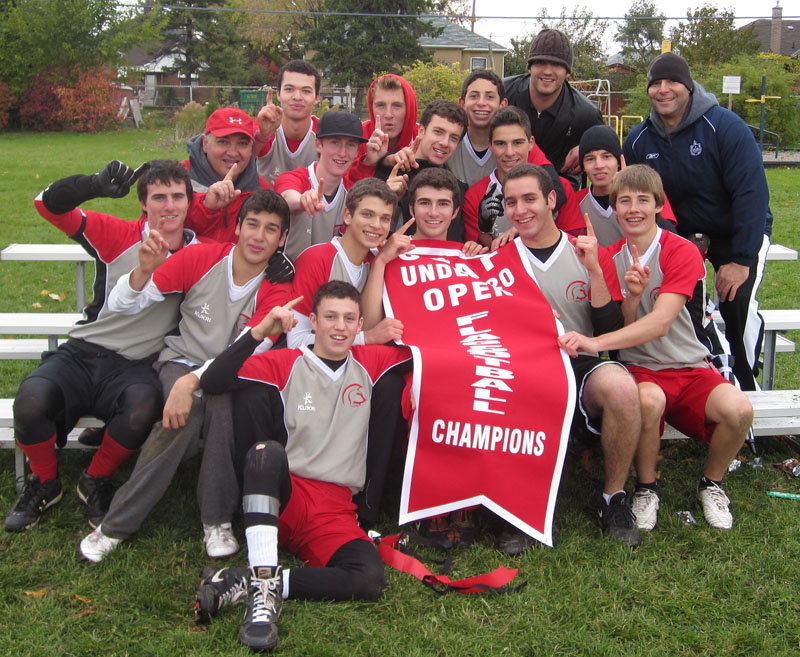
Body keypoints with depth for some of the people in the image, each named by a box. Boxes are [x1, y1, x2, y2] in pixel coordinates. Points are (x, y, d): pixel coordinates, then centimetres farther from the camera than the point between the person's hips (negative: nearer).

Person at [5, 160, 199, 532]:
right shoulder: (118, 236, 1)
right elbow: (49, 204, -5)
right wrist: (96, 186, -22)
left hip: (135, 367, 0)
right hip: (82, 355, 0)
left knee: (145, 404, -35)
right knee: (31, 399, -28)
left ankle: (95, 483, -4)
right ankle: (44, 484, 5)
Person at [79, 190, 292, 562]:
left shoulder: (276, 292, -9)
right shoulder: (200, 258, -9)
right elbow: (120, 306, -5)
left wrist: (192, 381, -37)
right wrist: (144, 270, -26)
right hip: (180, 360, 0)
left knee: (222, 402, -36)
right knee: (186, 414, -33)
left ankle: (216, 520, -19)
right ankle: (117, 524, -20)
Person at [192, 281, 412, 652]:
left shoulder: (369, 364, 13)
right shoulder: (285, 364, 2)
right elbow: (212, 382, -11)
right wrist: (261, 331, -19)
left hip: (334, 513, 3)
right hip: (281, 496, -2)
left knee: (369, 579, -27)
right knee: (267, 451, -36)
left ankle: (245, 582, -22)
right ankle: (262, 580, -38)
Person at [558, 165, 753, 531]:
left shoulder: (683, 253, -8)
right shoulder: (611, 257, 5)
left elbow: (660, 323, -22)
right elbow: (622, 330, 3)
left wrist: (595, 342, -34)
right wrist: (631, 297, -18)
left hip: (690, 367, -1)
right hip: (639, 369, 1)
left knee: (738, 408, -30)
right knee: (649, 399, -36)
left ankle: (712, 484, 3)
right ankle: (646, 487, -7)